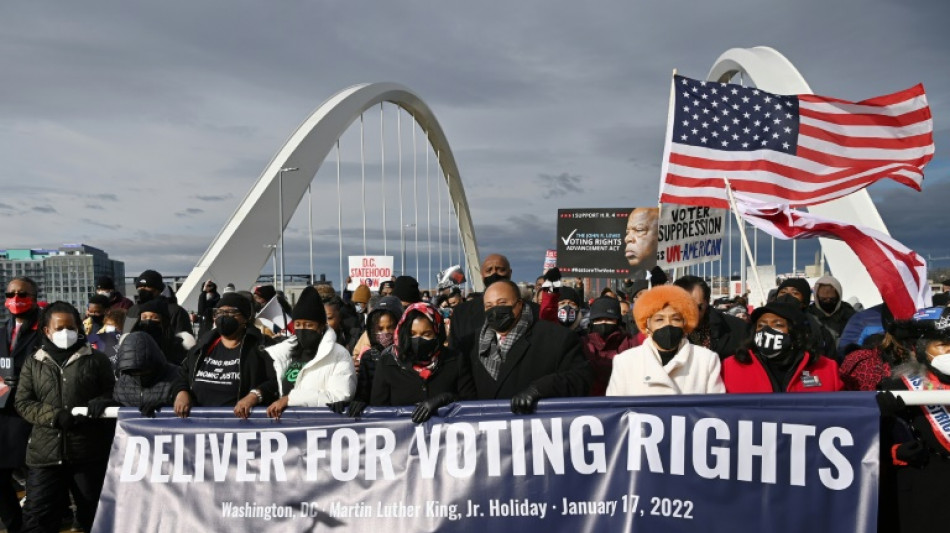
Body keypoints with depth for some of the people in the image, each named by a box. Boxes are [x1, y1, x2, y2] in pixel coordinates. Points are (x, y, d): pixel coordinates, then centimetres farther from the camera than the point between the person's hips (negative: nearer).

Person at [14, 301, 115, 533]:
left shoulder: (97, 359, 5)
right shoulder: (33, 363, 10)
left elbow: (114, 393, 9)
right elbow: (23, 403, 4)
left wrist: (102, 402, -15)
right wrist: (55, 416, -13)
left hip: (89, 453, -1)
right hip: (45, 453, 1)